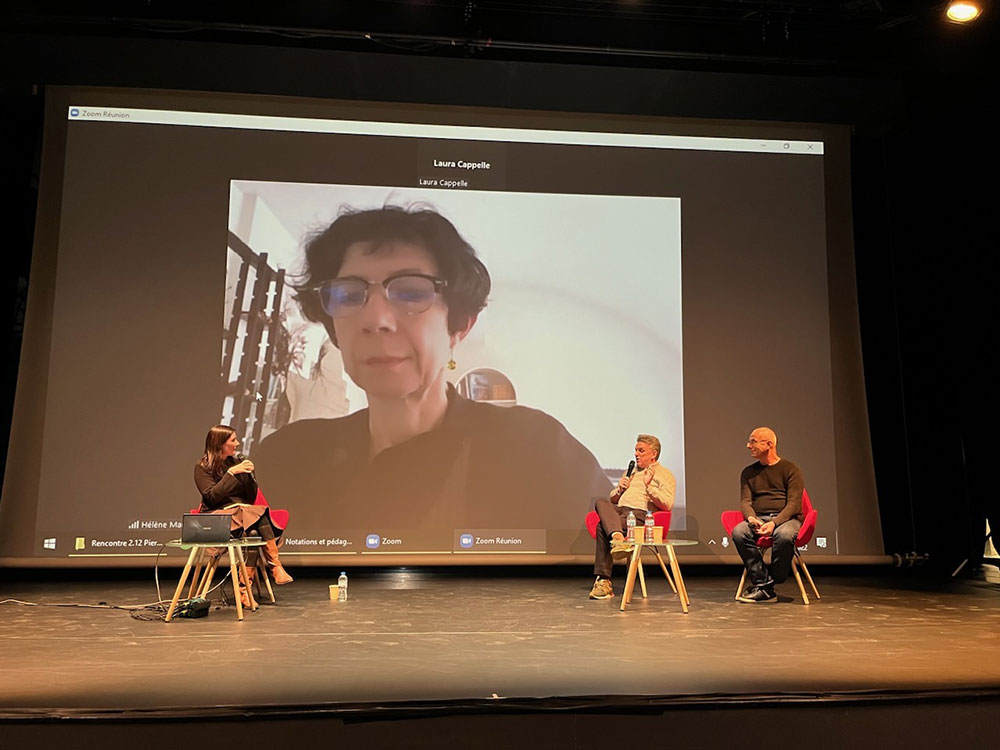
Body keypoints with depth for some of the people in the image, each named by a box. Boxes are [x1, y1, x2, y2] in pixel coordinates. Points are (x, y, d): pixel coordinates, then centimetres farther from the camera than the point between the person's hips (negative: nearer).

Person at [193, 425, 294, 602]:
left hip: (242, 512, 5)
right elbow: (211, 497, -13)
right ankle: (275, 566, -35)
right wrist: (231, 473, -16)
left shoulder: (237, 462, 15)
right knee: (258, 516, -34)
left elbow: (251, 499, 13)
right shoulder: (202, 468, 2)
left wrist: (249, 476, -3)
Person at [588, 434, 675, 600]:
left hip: (642, 514, -6)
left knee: (602, 527, -30)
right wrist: (620, 490, 8)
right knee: (601, 502, -29)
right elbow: (612, 500, 30)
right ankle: (618, 537, -48)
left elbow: (668, 505, -6)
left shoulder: (664, 474, 10)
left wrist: (649, 486, -15)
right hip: (618, 511, 6)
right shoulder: (631, 472, 31)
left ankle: (604, 581, -31)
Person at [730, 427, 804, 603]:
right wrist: (751, 518, -17)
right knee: (738, 532, -30)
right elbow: (745, 501, 8)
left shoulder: (790, 469, 4)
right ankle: (763, 583, -26)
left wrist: (774, 523, -22)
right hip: (758, 518, 3)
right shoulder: (748, 472, 17)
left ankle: (771, 580, -18)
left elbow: (793, 504, -5)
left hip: (786, 518, -3)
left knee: (784, 534, -39)